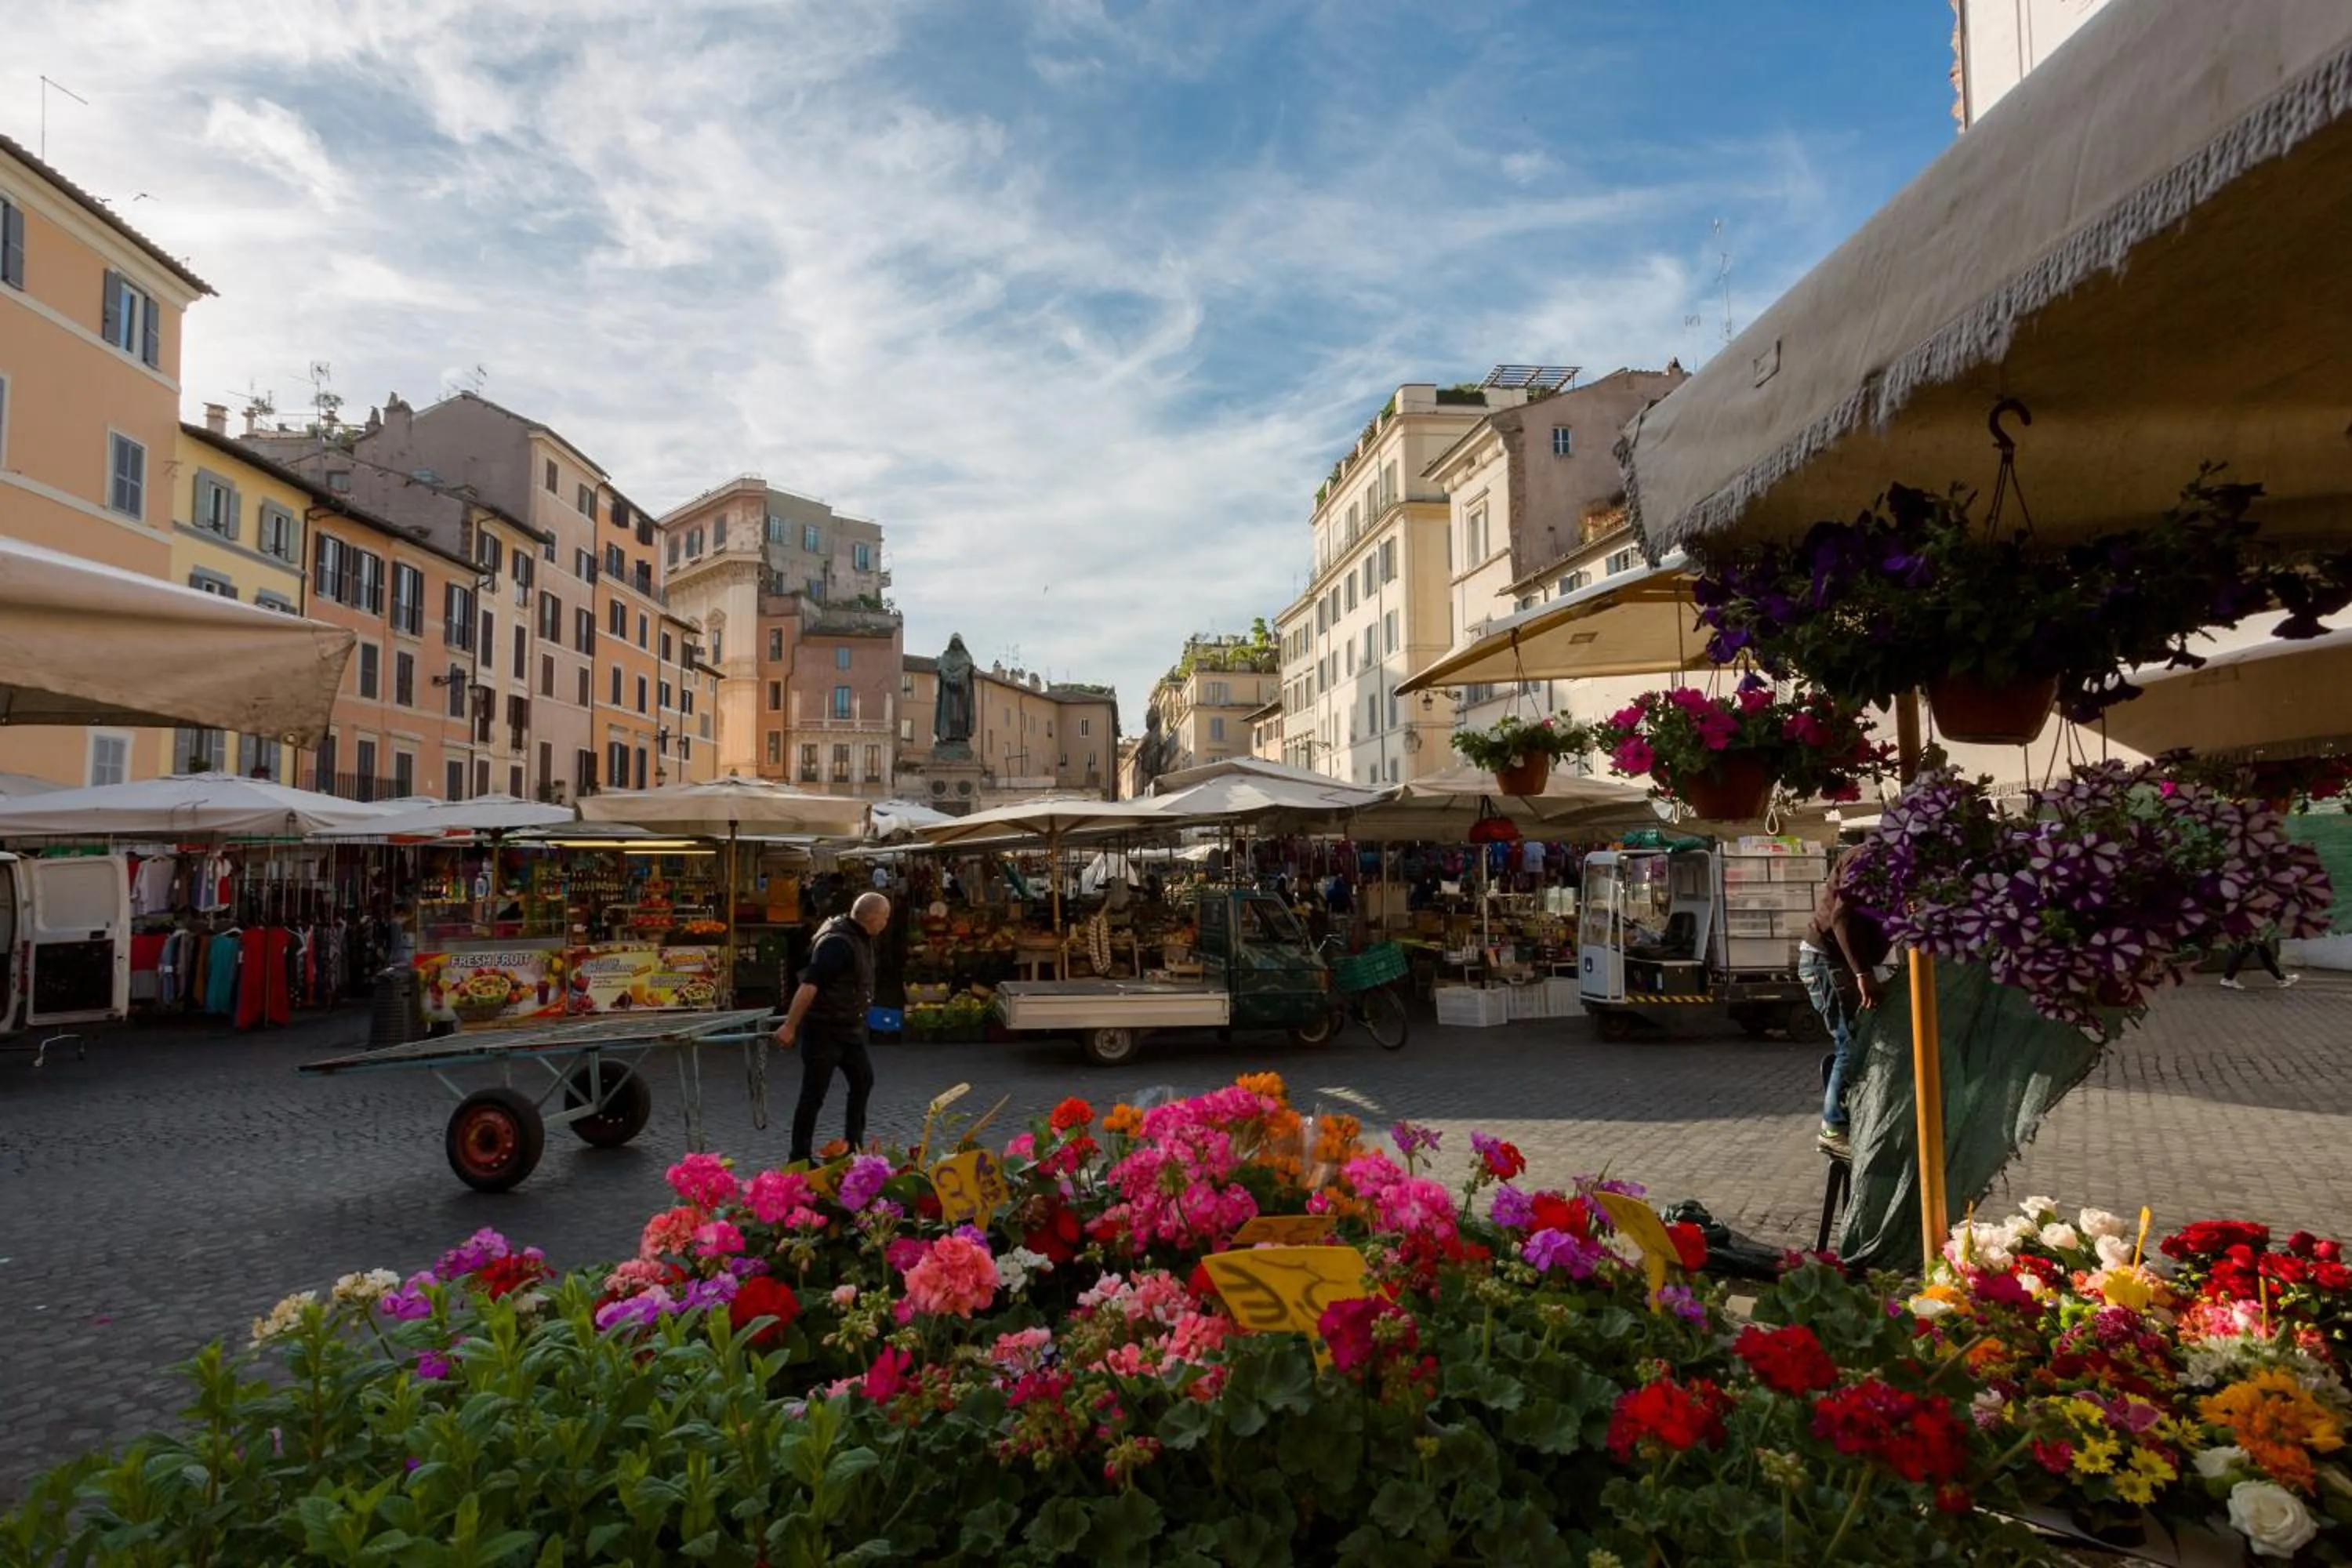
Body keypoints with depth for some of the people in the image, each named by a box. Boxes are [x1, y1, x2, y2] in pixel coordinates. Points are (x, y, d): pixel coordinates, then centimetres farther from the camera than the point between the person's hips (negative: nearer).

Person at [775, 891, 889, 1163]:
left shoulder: (860, 938, 5)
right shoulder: (837, 943, -25)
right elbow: (809, 986, -29)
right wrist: (789, 1027, -30)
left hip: (849, 1028, 10)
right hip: (823, 1029, -10)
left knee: (863, 1080, 16)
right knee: (813, 1095, -1)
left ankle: (853, 1146, 28)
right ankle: (800, 1158, 10)